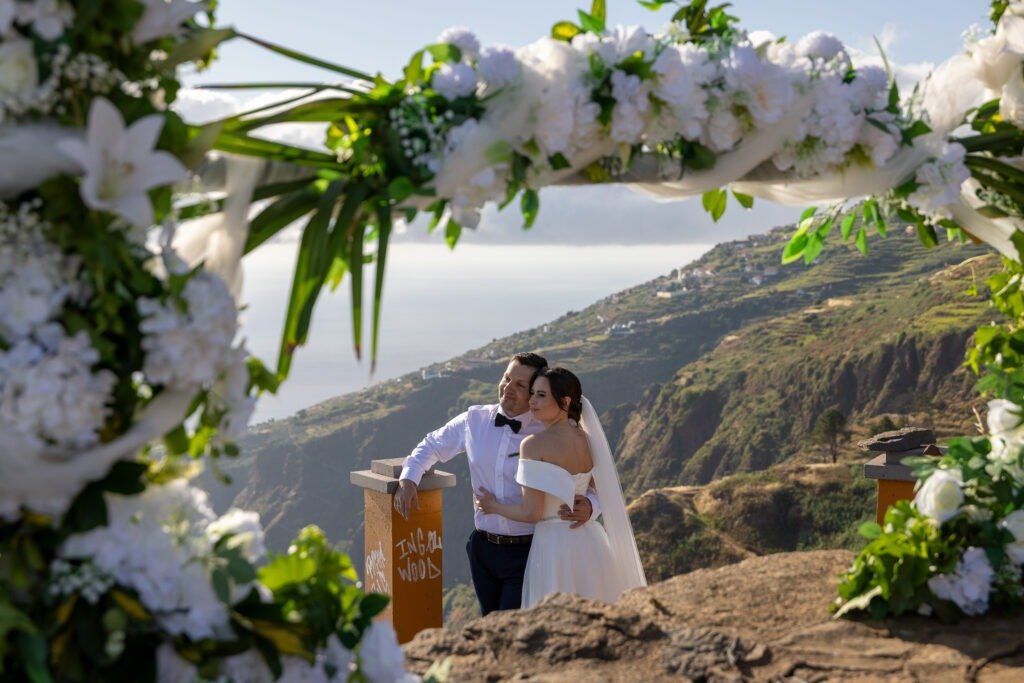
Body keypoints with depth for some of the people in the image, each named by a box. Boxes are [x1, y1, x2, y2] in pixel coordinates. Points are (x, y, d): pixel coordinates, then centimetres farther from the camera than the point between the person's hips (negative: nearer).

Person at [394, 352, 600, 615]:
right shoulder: (474, 420, 2)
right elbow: (431, 445, 16)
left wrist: (588, 507, -29)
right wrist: (408, 479, 0)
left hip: (527, 552, -4)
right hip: (483, 547, 4)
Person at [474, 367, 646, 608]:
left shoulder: (534, 445, -16)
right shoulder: (588, 440, 5)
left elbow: (532, 512, -16)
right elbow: (604, 493, 18)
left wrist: (493, 506, 0)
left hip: (555, 545, -7)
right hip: (591, 541, 7)